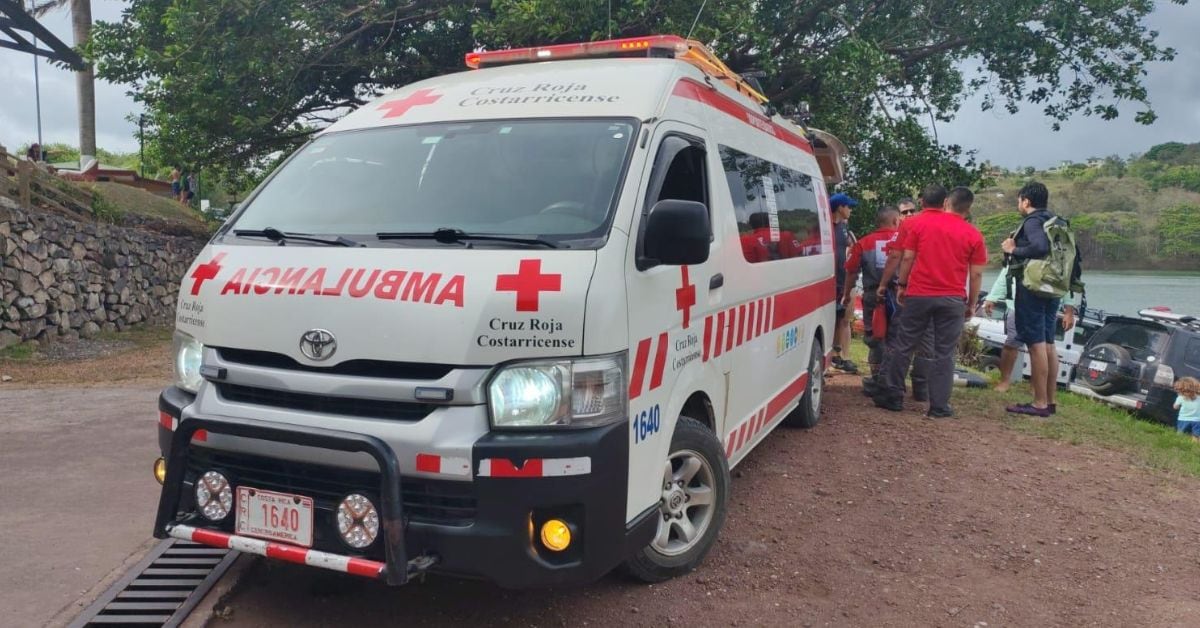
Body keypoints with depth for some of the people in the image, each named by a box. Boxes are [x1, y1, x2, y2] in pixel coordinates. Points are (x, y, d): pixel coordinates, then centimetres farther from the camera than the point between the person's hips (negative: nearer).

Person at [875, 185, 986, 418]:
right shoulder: (973, 234, 2)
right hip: (952, 300, 0)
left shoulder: (918, 222, 1)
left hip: (918, 295, 0)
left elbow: (907, 257, 0)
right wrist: (972, 303, 11)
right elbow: (976, 273, 2)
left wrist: (902, 286, 10)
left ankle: (892, 396, 15)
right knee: (944, 354, 5)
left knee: (903, 347, 10)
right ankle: (939, 407, 6)